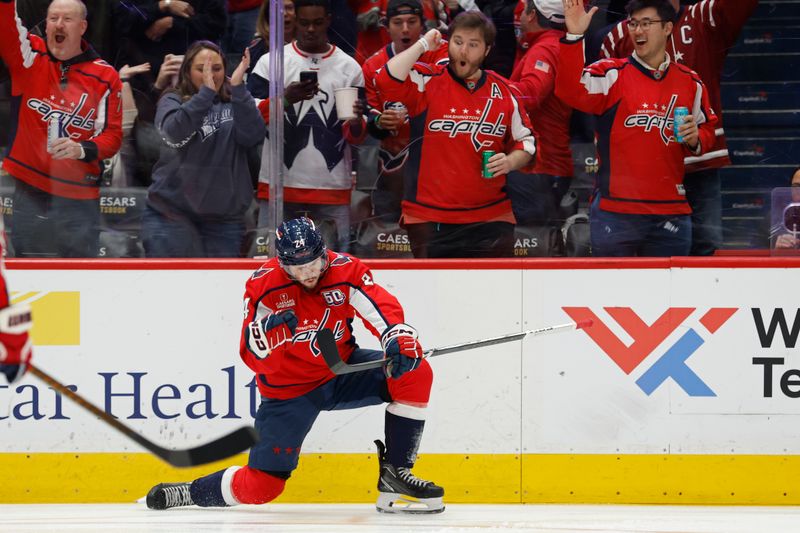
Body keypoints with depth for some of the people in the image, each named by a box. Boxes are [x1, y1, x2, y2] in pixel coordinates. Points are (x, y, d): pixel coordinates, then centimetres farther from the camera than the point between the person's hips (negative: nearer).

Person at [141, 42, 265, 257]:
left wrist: (238, 87, -21)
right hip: (171, 213, -2)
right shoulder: (172, 101, 4)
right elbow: (175, 131, -18)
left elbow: (252, 136, -11)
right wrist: (206, 91, -26)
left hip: (223, 215, 2)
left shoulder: (234, 104, 8)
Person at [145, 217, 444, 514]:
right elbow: (256, 360, -19)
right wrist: (270, 331, -41)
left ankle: (395, 474, -11)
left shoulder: (345, 271, -16)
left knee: (415, 374, -20)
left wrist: (400, 341, -41)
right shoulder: (264, 286, -19)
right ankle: (188, 492, 19)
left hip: (341, 370, 3)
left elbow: (385, 310, -20)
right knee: (261, 487, -8)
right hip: (289, 388, -3)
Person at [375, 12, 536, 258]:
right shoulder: (427, 82, -1)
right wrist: (423, 45, -13)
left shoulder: (503, 92, 8)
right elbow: (386, 81, -20)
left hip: (491, 219, 2)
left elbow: (526, 140, 17)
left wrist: (510, 161, -5)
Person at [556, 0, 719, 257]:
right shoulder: (612, 75, 0)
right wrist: (574, 37, -28)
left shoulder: (691, 83, 11)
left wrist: (696, 140, -2)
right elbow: (571, 91, -18)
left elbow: (708, 130, 22)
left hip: (671, 214, 3)